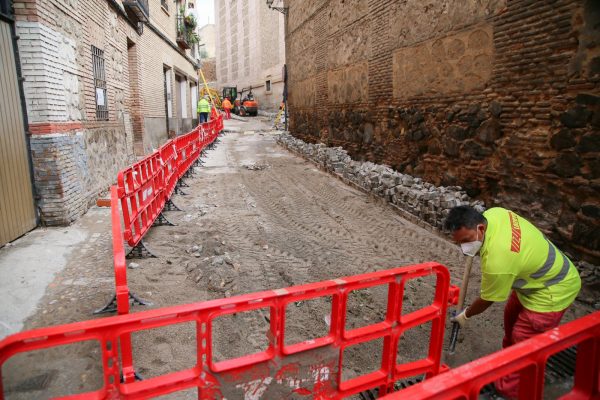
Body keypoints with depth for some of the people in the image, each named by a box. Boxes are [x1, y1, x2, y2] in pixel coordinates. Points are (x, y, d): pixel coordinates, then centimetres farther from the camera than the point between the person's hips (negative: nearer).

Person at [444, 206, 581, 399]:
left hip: (553, 291, -10)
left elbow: (486, 300, -20)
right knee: (512, 317, 24)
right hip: (545, 274, 10)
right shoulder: (492, 213, -18)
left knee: (523, 341, 0)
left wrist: (465, 315, -1)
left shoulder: (497, 262, -39)